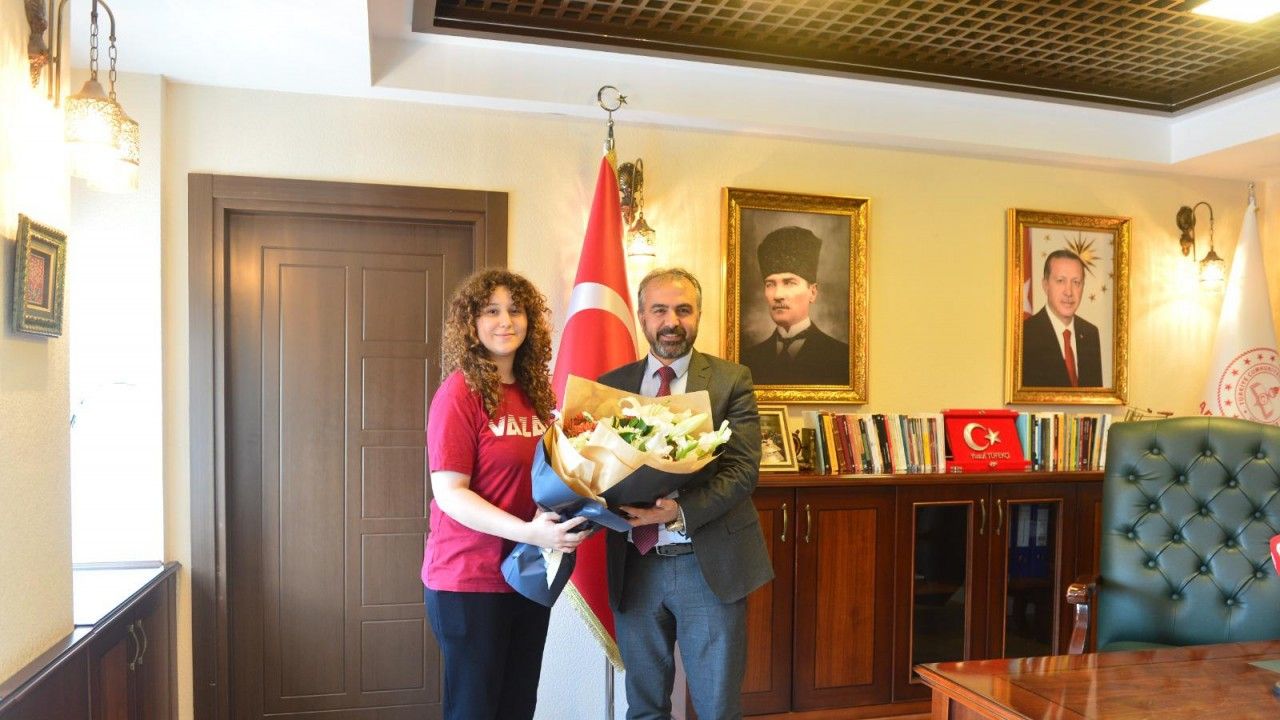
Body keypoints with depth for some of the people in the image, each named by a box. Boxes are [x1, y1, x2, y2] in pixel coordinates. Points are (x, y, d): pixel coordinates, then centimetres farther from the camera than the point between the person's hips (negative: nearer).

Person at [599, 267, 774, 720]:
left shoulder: (731, 380, -2)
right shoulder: (612, 385, 6)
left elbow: (743, 467, -11)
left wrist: (682, 512, -24)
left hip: (709, 563, -2)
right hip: (635, 564, 3)